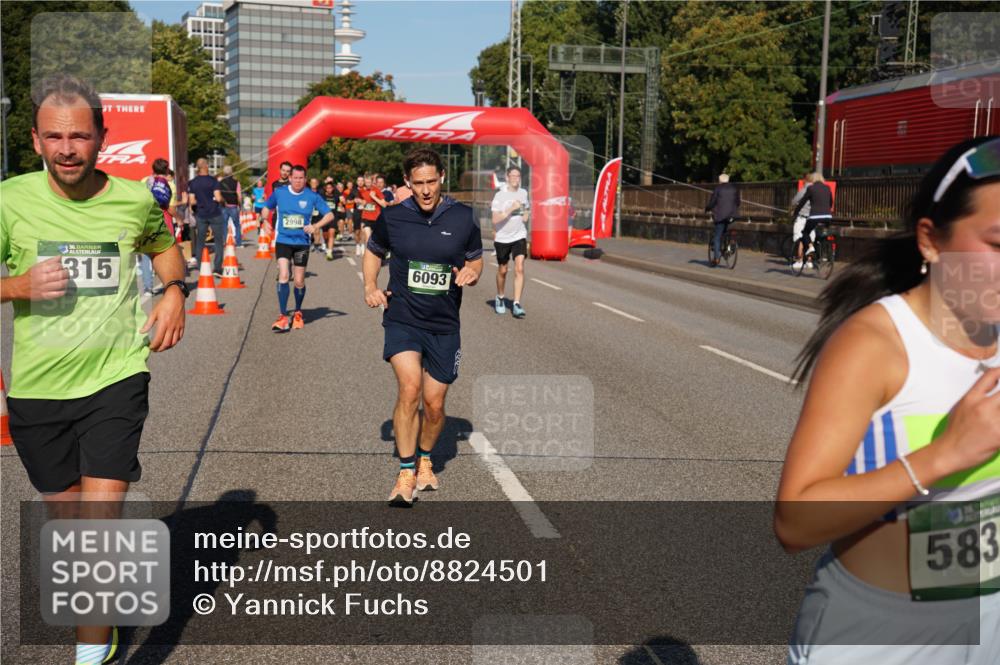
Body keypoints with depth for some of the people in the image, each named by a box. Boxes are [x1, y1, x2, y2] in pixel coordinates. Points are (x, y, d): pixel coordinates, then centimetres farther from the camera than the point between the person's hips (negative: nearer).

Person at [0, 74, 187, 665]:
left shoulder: (134, 199, -3)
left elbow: (164, 245, 19)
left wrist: (174, 291, 1)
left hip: (116, 378, -1)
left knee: (101, 517, -10)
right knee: (66, 515, 17)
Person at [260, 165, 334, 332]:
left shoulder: (312, 196, -5)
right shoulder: (279, 192, -1)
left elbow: (330, 215, -3)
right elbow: (267, 207, 17)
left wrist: (315, 226, -19)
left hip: (302, 243, 0)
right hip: (283, 241, 0)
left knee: (299, 282, 7)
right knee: (283, 276, -17)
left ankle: (298, 313, 33)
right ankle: (283, 318, -12)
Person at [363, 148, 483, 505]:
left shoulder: (463, 217, -1)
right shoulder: (392, 215, -2)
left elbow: (475, 259, 13)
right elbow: (373, 251, 16)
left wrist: (471, 273, -10)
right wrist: (370, 286, 0)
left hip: (444, 325, 2)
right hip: (402, 319, -1)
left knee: (434, 405, 6)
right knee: (410, 387, -23)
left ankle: (425, 460, 37)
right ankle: (406, 474, -9)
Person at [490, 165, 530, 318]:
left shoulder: (523, 193, 5)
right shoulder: (500, 195, -11)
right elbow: (495, 219, -17)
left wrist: (525, 215, 4)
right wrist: (511, 209, -24)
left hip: (519, 236, 2)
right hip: (502, 238, -2)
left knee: (519, 269, -13)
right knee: (502, 270, 12)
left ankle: (516, 305, -12)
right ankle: (499, 299, 36)